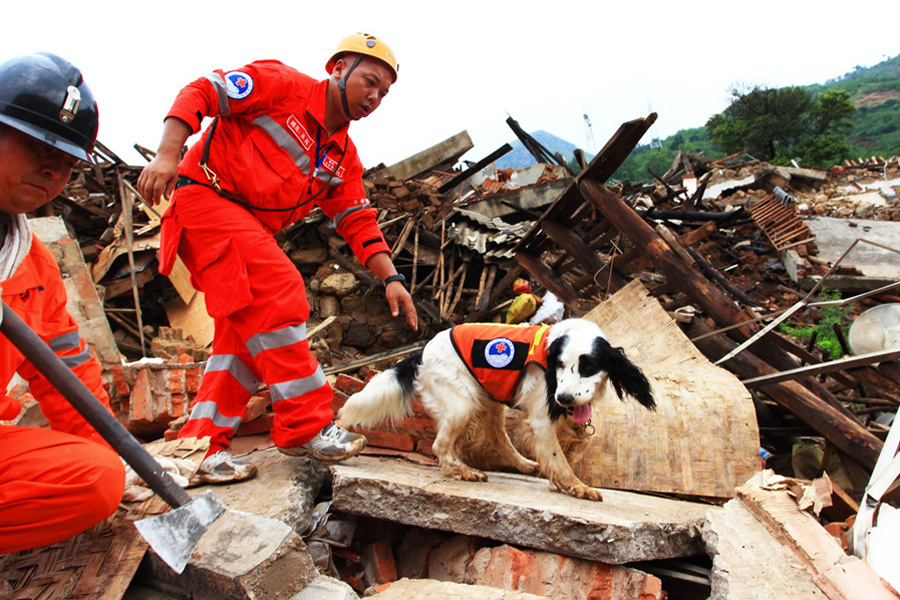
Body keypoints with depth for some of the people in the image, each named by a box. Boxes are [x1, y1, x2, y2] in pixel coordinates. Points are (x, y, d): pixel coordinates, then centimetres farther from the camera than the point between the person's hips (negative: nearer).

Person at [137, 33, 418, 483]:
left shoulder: (343, 158, 13)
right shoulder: (283, 85, -6)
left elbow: (357, 222, 7)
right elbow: (200, 93, -10)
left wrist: (391, 278, -6)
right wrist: (168, 155, -24)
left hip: (251, 228, 9)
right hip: (204, 197, -8)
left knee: (245, 332, 3)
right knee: (278, 295, -21)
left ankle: (202, 446, 10)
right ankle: (305, 425, -13)